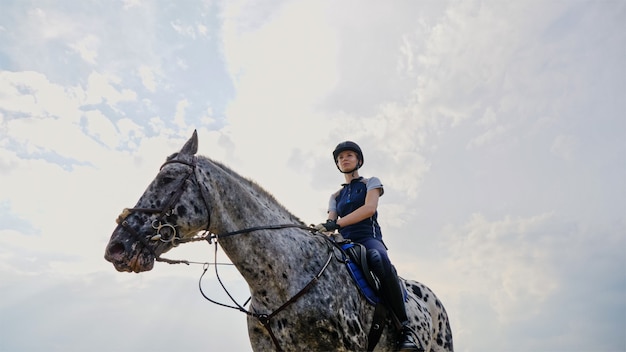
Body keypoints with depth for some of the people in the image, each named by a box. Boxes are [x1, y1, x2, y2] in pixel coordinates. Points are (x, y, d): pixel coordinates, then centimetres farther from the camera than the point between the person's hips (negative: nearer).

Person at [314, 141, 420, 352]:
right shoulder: (335, 196, 26)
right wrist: (322, 229, -15)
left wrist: (337, 224, -20)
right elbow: (330, 223, 12)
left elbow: (369, 208, -6)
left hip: (368, 238, -4)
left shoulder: (371, 183, 15)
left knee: (379, 260, -40)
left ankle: (404, 329, -31)